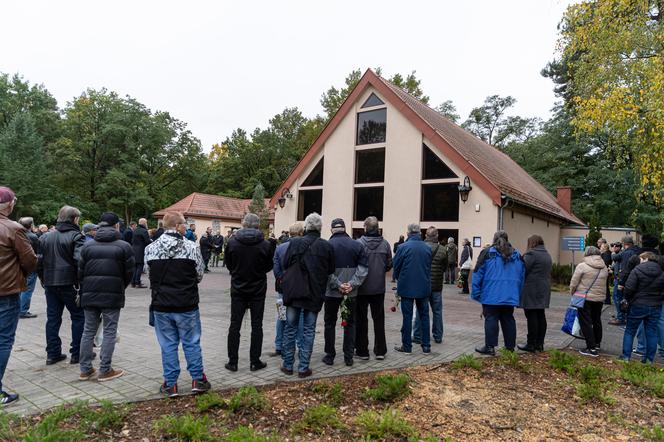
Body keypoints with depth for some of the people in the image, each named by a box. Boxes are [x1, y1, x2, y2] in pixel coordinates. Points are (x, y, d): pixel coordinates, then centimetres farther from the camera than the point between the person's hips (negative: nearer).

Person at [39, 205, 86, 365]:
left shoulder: (45, 237, 8)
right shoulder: (76, 236, -11)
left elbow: (39, 260, 9)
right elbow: (80, 260, -21)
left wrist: (43, 279, 17)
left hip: (50, 284, 6)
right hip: (69, 283, -6)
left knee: (53, 318, 13)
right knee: (79, 316, 6)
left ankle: (52, 353, 18)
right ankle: (77, 353, 8)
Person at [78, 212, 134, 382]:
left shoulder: (88, 245, 6)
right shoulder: (124, 246, -5)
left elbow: (80, 272, 7)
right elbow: (129, 273, -4)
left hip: (89, 295, 4)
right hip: (112, 296, -4)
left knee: (89, 330, 13)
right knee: (109, 332, 4)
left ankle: (85, 369, 19)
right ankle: (105, 370, 7)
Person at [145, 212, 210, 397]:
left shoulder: (150, 248, -3)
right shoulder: (191, 247, -11)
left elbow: (152, 275, 7)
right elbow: (199, 275, -2)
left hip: (161, 305, 2)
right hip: (187, 305, -2)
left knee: (168, 345, 11)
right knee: (192, 342, 11)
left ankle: (170, 384, 18)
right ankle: (198, 379, 19)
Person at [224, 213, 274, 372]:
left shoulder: (232, 243, -8)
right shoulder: (265, 245, -11)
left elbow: (228, 265, 3)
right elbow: (269, 266, 0)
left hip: (238, 289, 1)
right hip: (258, 290, -1)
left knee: (235, 325, 9)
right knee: (256, 325, 8)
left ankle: (232, 361, 13)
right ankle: (255, 361, 13)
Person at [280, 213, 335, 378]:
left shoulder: (294, 242, -8)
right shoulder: (327, 246, -8)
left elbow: (285, 265, -2)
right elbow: (331, 270, -1)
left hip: (293, 292, 0)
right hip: (315, 294, 0)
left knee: (290, 328, 13)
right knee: (309, 330, 9)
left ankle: (288, 365, 20)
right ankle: (304, 367, 12)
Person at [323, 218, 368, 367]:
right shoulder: (357, 245, 0)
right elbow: (363, 268, -5)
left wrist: (337, 284, -12)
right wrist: (352, 284, -10)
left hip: (332, 292, -2)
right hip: (351, 292, 2)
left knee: (330, 323, 11)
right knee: (350, 323, 12)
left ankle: (330, 356, 15)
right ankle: (349, 356, 15)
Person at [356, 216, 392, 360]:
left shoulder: (359, 243, -15)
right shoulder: (385, 244, -4)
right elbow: (389, 265, 1)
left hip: (362, 288, -3)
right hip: (379, 288, 3)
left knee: (361, 320, 8)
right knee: (379, 319, 14)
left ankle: (362, 351, 13)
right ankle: (380, 351, 20)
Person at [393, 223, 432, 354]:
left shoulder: (403, 247, -11)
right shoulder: (428, 248, -1)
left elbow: (396, 267, -5)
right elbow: (429, 267, 6)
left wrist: (399, 280, 13)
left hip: (407, 287, -3)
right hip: (424, 287, 3)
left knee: (407, 316, 5)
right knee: (424, 316, 12)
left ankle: (406, 345, 10)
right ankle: (426, 345, 16)